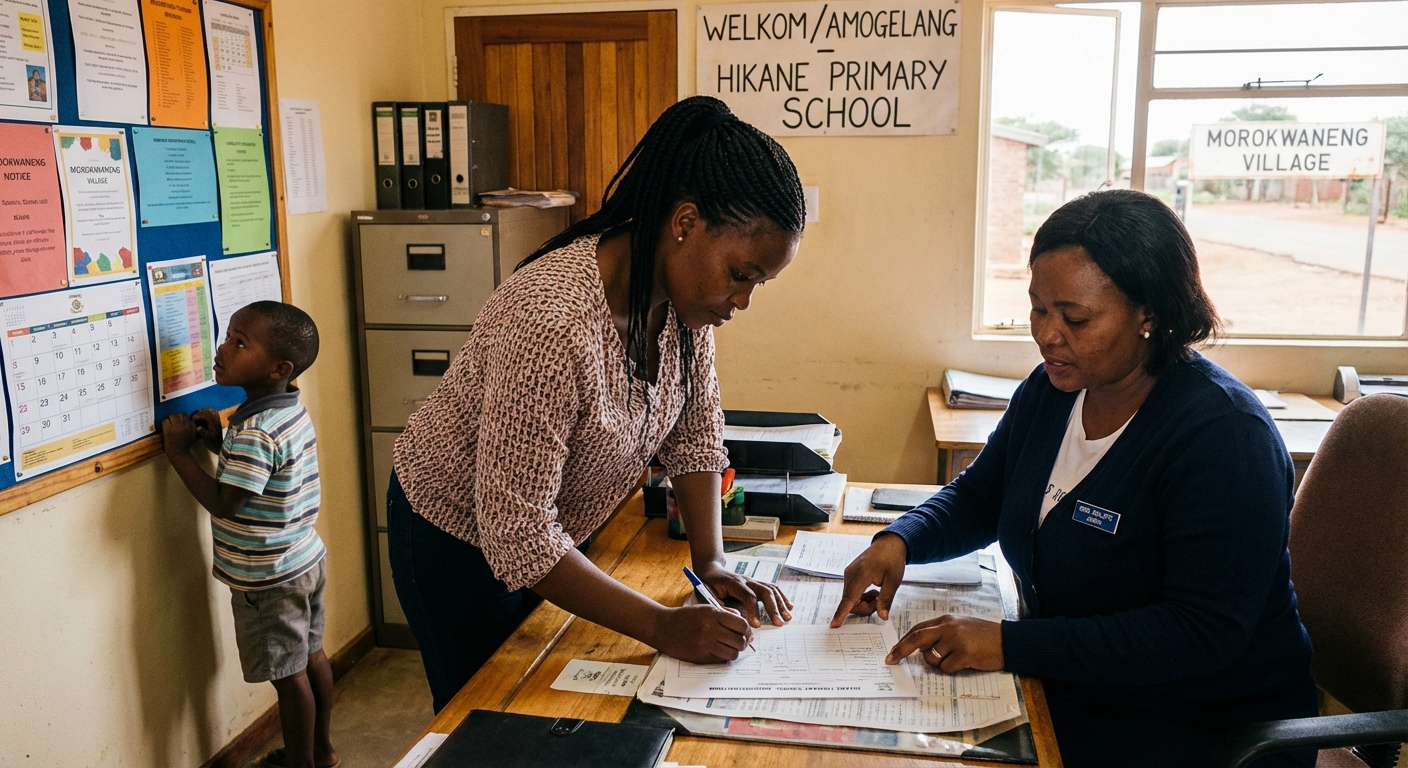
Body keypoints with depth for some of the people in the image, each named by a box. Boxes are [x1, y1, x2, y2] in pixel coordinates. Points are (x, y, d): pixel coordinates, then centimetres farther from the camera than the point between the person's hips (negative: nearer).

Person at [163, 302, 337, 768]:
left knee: (288, 675, 6)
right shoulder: (292, 410, 2)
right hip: (305, 560, 9)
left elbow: (223, 503, -24)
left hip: (269, 579, -9)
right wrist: (220, 443, 2)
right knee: (311, 655, 21)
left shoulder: (253, 432, -27)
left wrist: (179, 452, -18)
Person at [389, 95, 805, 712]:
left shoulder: (684, 289, -14)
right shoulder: (552, 324, -39)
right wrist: (661, 626, -34)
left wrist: (712, 563, -11)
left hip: (556, 532, 7)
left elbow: (694, 432, -2)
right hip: (460, 541, -7)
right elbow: (515, 535, -35)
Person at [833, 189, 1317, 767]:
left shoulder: (1223, 436, -22)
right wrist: (899, 541, -6)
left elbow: (1202, 633, -27)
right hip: (1066, 687, 7)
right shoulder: (1050, 390, 1)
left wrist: (1010, 645, -31)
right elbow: (978, 498, 15)